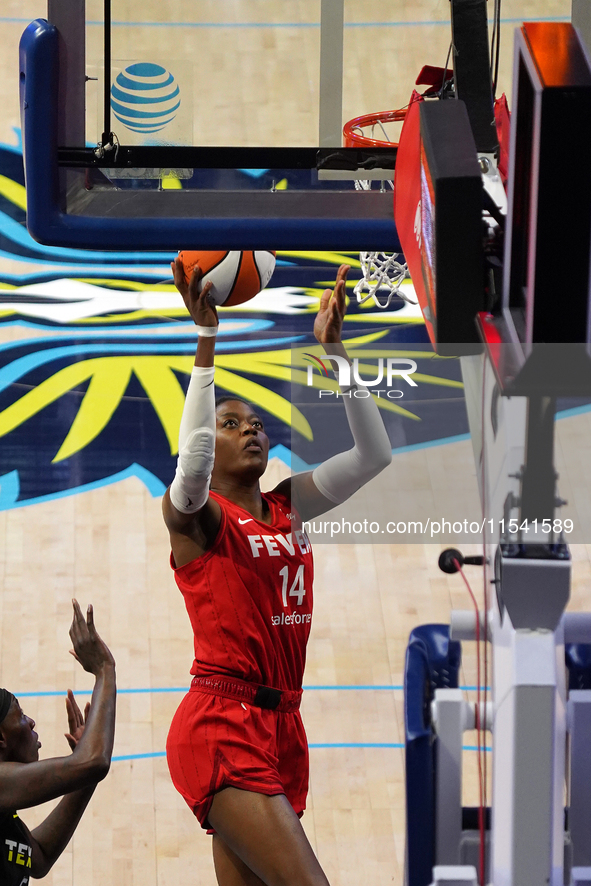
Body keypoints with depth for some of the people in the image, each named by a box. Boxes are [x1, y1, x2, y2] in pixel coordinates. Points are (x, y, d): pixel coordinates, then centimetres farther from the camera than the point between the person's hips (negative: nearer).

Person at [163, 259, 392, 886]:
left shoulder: (286, 505, 16)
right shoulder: (193, 512, -2)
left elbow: (374, 453, 9)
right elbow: (192, 467, -26)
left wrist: (333, 346, 1)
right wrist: (206, 335, -26)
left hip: (281, 727, 7)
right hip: (220, 727, -7)